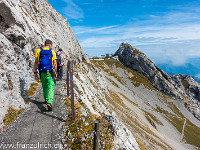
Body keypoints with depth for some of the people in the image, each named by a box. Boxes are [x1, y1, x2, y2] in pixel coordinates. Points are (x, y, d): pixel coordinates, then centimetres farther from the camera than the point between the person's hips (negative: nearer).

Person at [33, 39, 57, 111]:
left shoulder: (39, 51, 3)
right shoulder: (52, 52, -1)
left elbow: (36, 62, 1)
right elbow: (55, 64, -1)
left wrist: (35, 72, 7)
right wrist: (55, 72, 10)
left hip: (42, 72, 3)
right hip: (50, 73, -3)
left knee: (44, 86, 20)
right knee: (51, 87, -3)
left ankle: (46, 100, 34)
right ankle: (49, 103, -18)